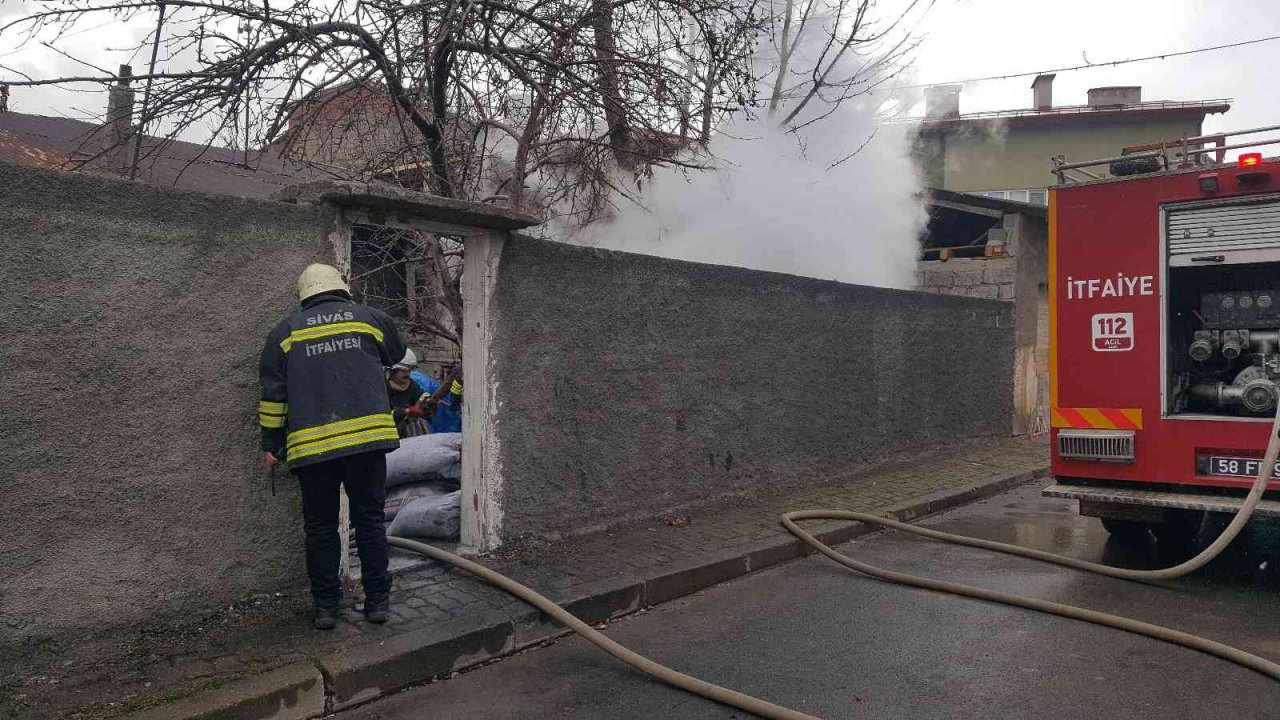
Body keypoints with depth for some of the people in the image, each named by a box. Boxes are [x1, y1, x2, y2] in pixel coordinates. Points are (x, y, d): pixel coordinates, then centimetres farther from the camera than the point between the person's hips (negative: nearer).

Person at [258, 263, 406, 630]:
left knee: (320, 526, 12)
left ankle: (325, 606, 18)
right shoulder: (371, 318, 10)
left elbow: (273, 395, 9)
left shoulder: (285, 331, 11)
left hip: (311, 445, 0)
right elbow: (396, 354, 30)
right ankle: (378, 599, 16)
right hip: (368, 436, 0)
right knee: (370, 520, 11)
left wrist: (271, 445, 16)